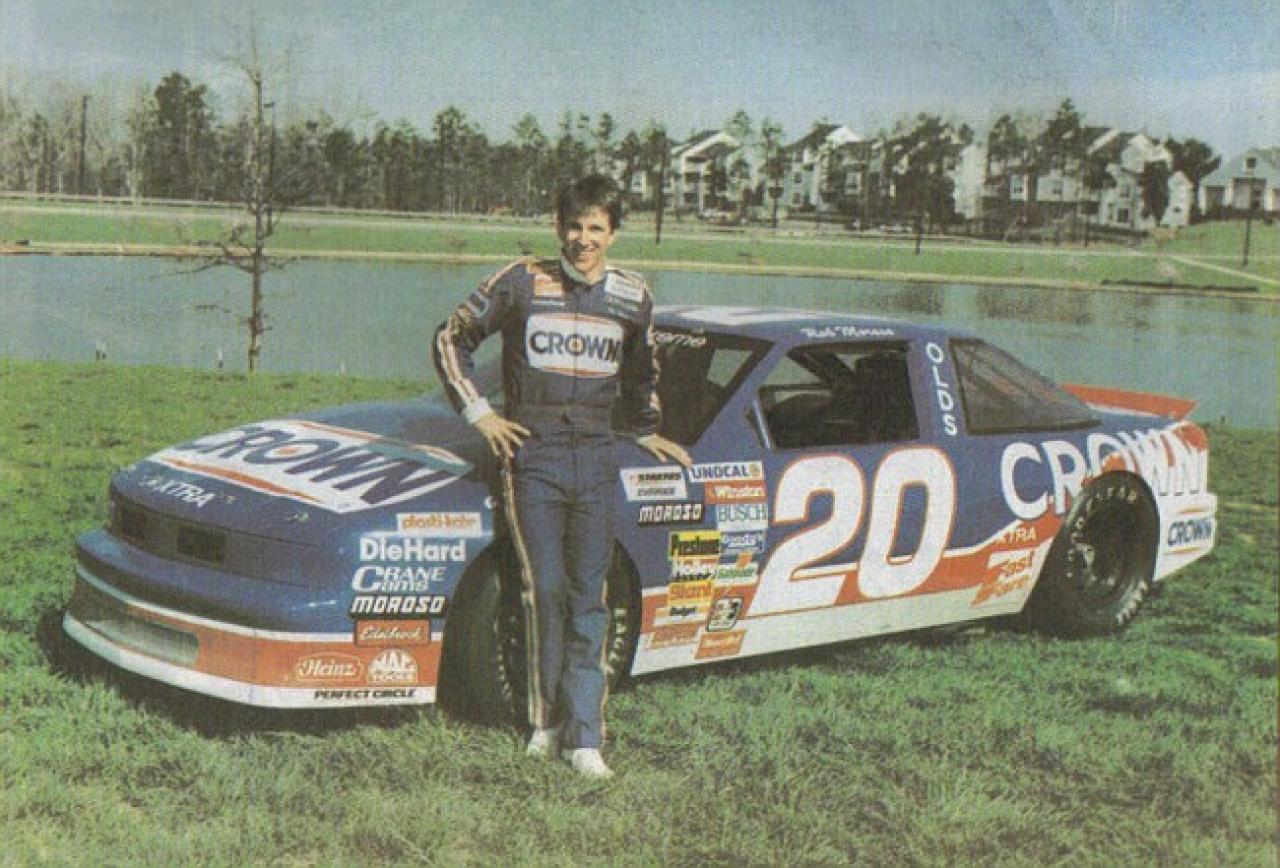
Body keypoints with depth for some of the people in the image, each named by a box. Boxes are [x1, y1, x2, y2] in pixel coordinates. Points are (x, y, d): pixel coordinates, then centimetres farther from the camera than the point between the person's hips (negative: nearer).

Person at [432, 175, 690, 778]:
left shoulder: (632, 297, 8)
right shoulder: (522, 283, -1)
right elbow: (451, 339, 6)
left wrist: (645, 431, 31)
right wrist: (477, 413, 1)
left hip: (596, 460, 2)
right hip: (531, 456, -2)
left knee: (589, 598, 1)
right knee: (545, 590, -7)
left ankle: (583, 736, 4)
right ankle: (547, 721, 9)